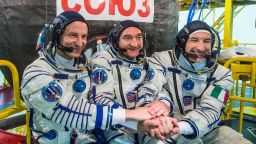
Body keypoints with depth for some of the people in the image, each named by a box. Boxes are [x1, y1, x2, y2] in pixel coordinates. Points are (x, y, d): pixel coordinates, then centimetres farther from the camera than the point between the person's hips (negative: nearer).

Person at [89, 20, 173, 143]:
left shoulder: (146, 62, 10)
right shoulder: (103, 61, -5)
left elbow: (158, 89, 2)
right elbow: (101, 100, -16)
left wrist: (164, 103, -25)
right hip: (116, 124, -3)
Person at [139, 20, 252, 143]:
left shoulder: (222, 74, -2)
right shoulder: (163, 60, -6)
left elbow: (209, 110, -17)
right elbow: (147, 90, -18)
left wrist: (180, 127, -38)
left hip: (207, 129, 4)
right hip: (168, 124, -3)